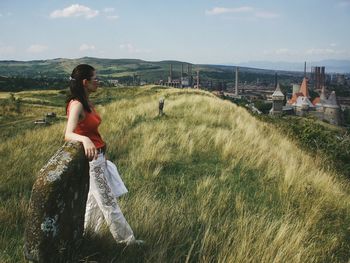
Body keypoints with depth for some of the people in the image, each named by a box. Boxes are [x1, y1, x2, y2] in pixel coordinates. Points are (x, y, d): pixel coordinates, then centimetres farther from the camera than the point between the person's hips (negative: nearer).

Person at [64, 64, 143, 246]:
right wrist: (85, 140, -54)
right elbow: (68, 134, -33)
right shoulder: (76, 105, -20)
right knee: (108, 201, 3)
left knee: (96, 198, 17)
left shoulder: (88, 104, 7)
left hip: (99, 157, 9)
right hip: (91, 158, -9)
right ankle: (126, 239, 16)